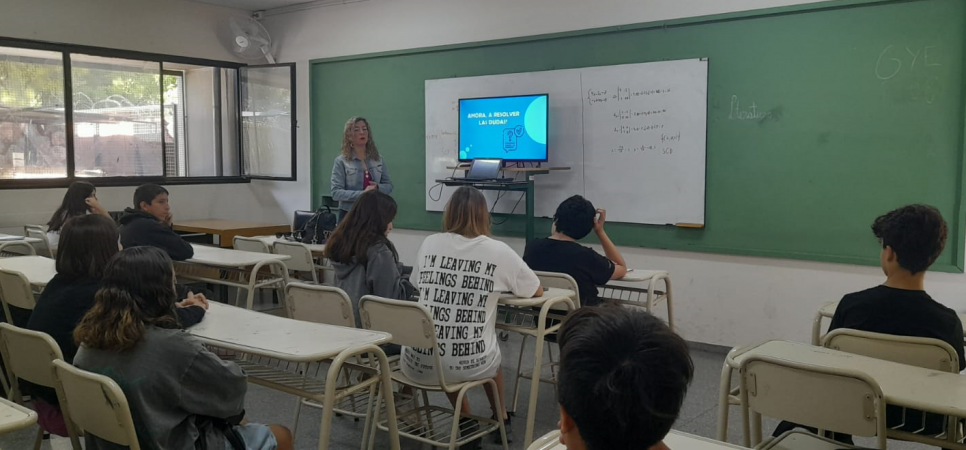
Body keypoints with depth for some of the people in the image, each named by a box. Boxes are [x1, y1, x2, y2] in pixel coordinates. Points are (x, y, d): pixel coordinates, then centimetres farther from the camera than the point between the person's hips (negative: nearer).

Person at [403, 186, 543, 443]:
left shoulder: (429, 244, 2)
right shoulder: (498, 251, -5)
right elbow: (538, 291, 10)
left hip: (419, 364, 2)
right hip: (469, 365, -1)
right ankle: (501, 421, 50)